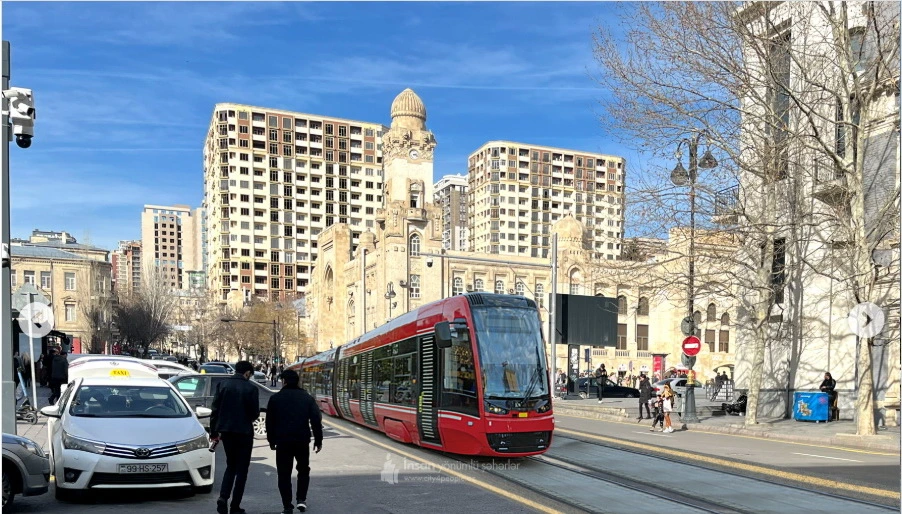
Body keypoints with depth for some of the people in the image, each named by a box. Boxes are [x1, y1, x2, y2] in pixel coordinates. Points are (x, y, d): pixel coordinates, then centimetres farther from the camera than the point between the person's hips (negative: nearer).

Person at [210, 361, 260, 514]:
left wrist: (214, 431, 6)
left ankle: (223, 497, -1)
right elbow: (255, 413, -8)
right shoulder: (250, 388, -10)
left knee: (231, 465, 19)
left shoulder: (222, 385, 0)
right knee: (242, 468, 8)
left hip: (226, 431, 4)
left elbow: (215, 409, 0)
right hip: (244, 432, -4)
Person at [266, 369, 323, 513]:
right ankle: (301, 499, 9)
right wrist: (318, 440, 8)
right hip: (303, 441, 1)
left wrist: (271, 440, 14)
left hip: (282, 441, -1)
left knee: (284, 474, 7)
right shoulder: (307, 398, 5)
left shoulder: (275, 398, 2)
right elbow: (316, 421, 2)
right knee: (303, 470, 20)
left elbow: (270, 421, 4)